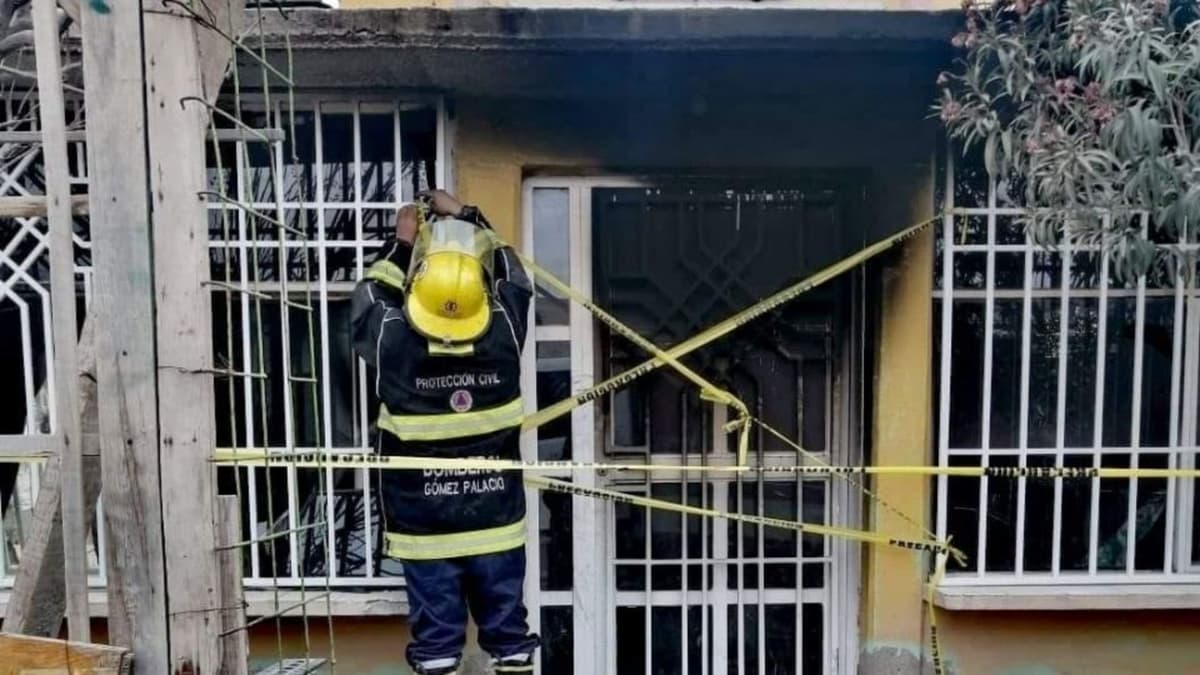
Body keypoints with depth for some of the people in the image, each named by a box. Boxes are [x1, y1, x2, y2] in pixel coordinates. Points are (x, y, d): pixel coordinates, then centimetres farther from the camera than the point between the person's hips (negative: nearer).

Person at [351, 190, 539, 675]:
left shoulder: (393, 341, -18)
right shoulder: (503, 333, -14)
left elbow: (369, 298, 6)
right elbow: (513, 276, 7)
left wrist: (401, 244, 12)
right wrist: (466, 217, 14)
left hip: (424, 525, -1)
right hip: (496, 521, 1)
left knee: (437, 630, 12)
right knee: (505, 620, 16)